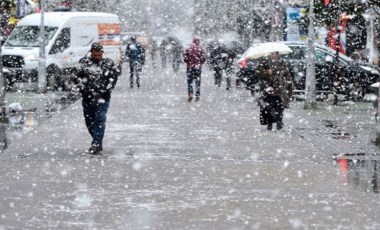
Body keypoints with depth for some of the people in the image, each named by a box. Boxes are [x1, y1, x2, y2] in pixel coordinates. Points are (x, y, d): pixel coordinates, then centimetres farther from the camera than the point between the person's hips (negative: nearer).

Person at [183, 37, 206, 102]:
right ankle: (197, 95, 5)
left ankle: (190, 94, -9)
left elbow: (185, 58, -5)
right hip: (198, 67, 0)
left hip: (190, 67, 0)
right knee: (198, 81, 7)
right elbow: (203, 58, -7)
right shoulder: (200, 49, -3)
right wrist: (200, 63, 11)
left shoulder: (188, 49, -2)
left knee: (190, 81, 5)